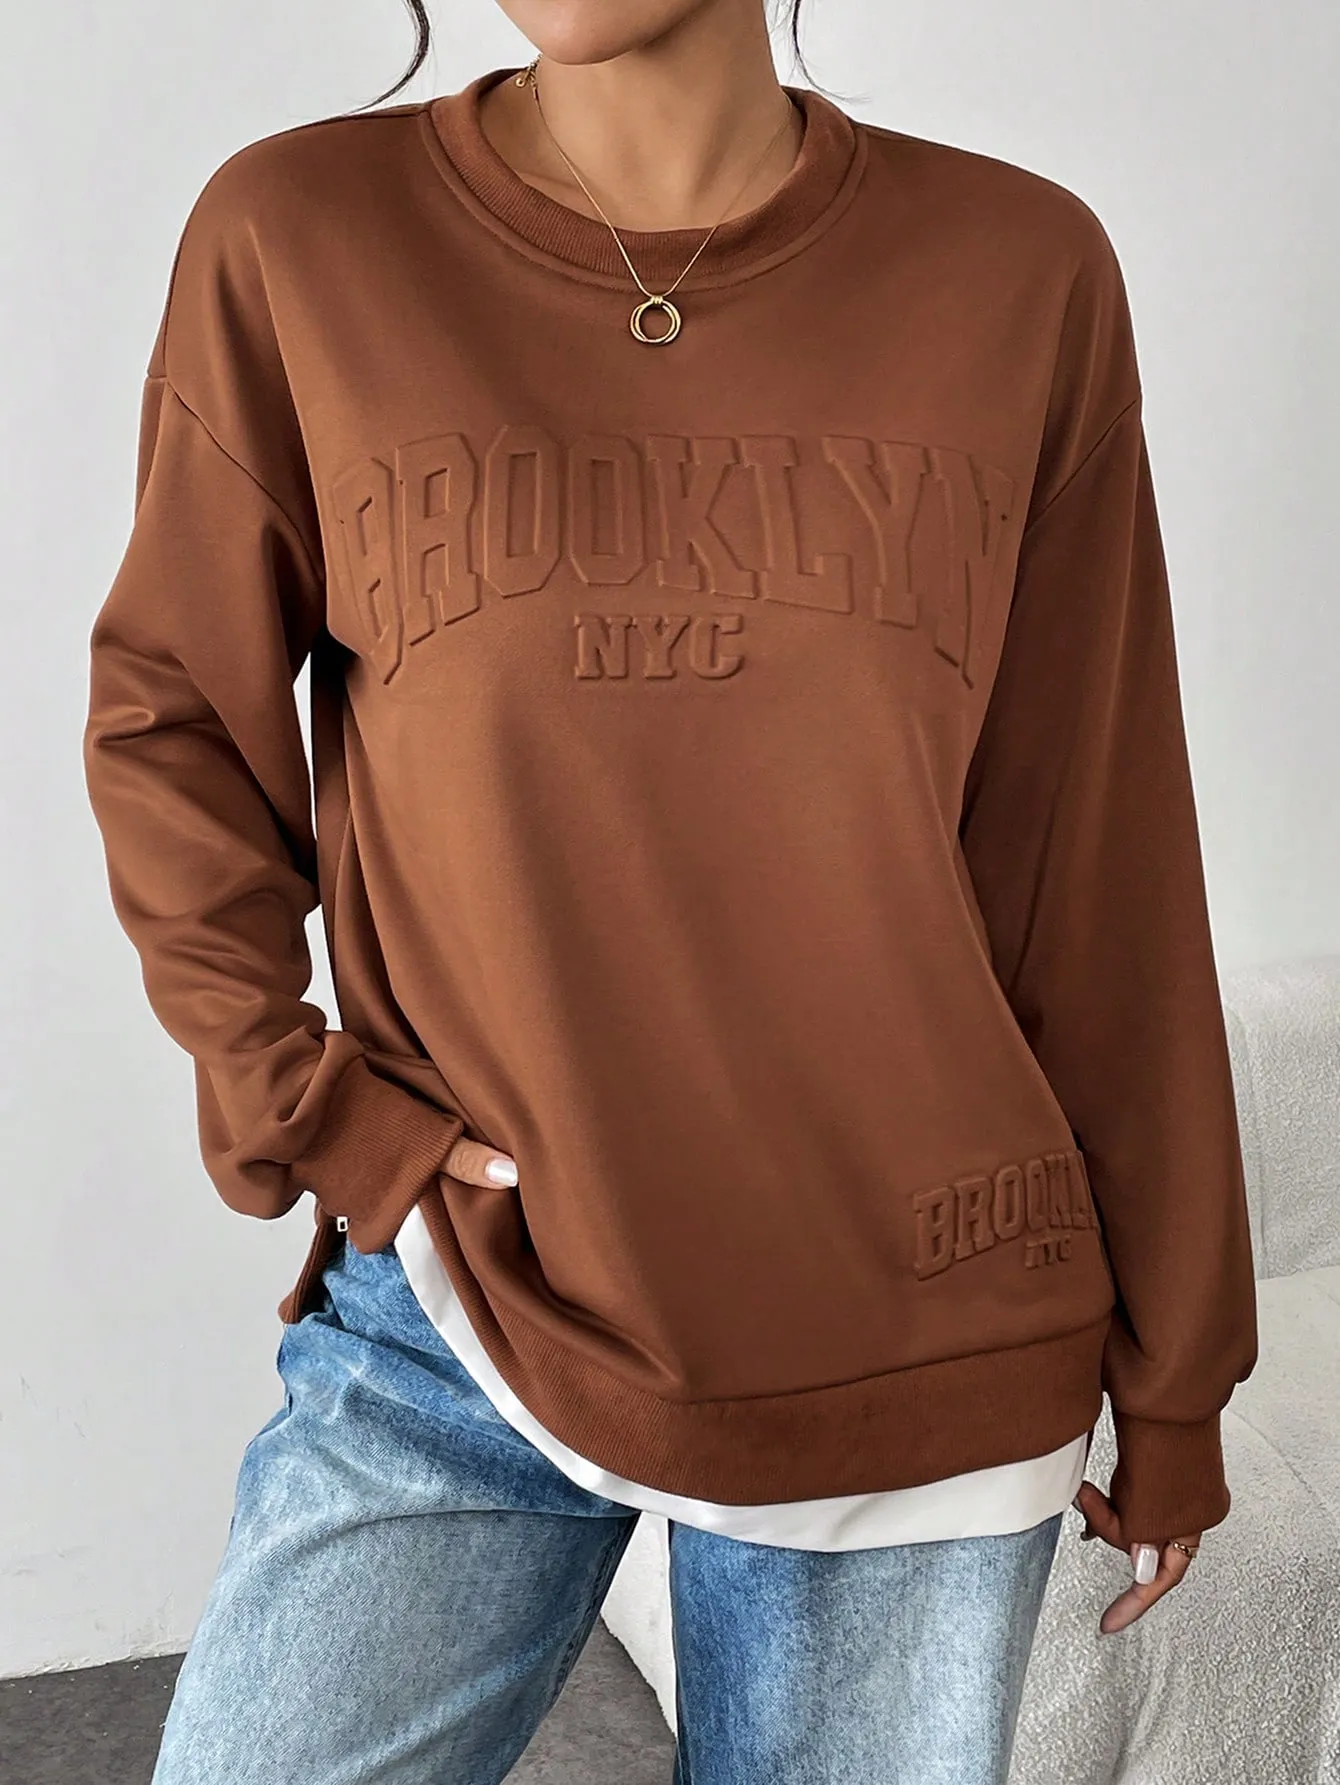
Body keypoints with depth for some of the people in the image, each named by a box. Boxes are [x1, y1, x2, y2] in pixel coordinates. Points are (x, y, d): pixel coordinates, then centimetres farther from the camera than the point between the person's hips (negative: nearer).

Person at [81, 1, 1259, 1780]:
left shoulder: (1023, 276, -4)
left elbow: (1107, 867, -1)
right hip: (456, 1323, 0)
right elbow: (171, 717, 6)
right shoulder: (295, 243, -5)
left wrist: (1172, 1370, 5)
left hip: (926, 1354, 1)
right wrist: (287, 1096, -6)